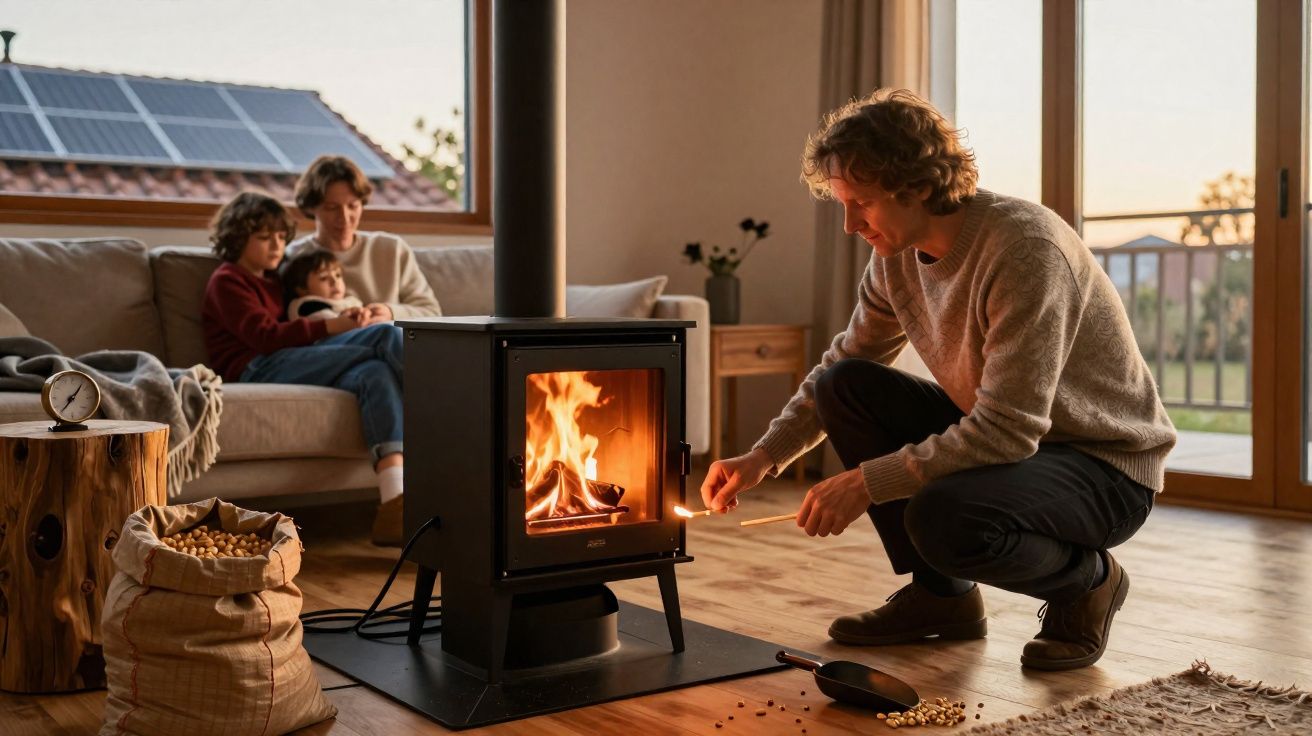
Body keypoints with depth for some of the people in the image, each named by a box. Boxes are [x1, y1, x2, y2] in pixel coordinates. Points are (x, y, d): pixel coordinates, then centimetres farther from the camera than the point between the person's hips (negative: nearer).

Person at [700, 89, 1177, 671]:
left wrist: (868, 482, -29)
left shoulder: (1026, 247, -28)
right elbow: (842, 364, 9)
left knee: (943, 517, -35)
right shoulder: (898, 253, -3)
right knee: (843, 387, -5)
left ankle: (1085, 579, 0)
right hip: (1003, 436, 8)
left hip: (1106, 465, -8)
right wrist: (763, 458, -3)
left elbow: (1009, 430, -31)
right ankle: (940, 594, 5)